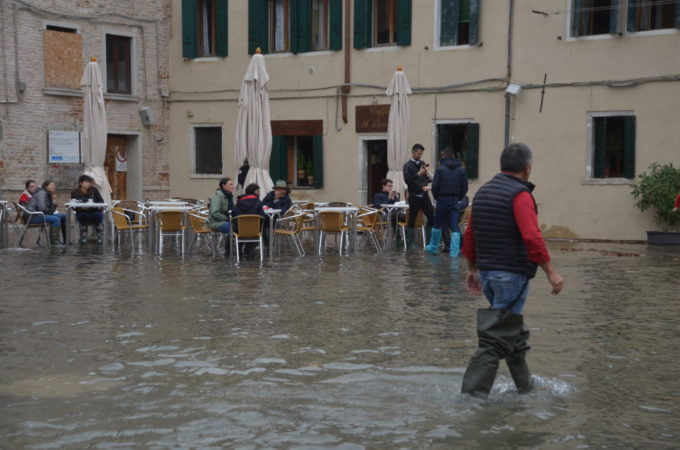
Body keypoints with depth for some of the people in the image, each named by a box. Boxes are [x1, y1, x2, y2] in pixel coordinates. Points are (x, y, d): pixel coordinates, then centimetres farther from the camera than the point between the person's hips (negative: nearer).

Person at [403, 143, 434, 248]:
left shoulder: (422, 163, 13)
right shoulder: (408, 165, -3)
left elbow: (428, 180, 17)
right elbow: (407, 180, -14)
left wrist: (426, 174, -4)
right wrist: (418, 174, -21)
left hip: (424, 195, 5)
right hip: (414, 196, -5)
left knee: (431, 217, -1)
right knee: (412, 220, 1)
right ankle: (410, 243, 10)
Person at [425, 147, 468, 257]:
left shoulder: (440, 169, -6)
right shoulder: (461, 170, 3)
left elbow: (435, 186, -9)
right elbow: (465, 187, 2)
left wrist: (436, 197, 6)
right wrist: (459, 198, 12)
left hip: (442, 199, -2)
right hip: (455, 200, 2)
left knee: (437, 225, 13)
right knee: (454, 226, 1)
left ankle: (433, 247, 25)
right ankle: (454, 251, -6)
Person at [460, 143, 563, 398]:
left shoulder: (483, 192, 12)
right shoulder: (520, 194, -13)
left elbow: (469, 235, 16)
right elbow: (532, 237, -22)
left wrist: (473, 269, 24)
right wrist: (551, 272, -17)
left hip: (487, 272, 9)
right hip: (512, 274, -9)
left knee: (513, 330, 21)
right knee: (497, 337, -6)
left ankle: (525, 384, 31)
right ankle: (473, 392, -9)